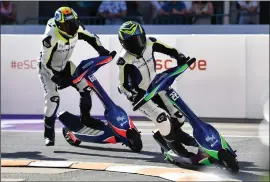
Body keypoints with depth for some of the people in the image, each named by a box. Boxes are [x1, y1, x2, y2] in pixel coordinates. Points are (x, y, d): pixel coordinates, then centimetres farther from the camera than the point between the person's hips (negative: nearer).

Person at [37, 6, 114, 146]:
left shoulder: (76, 29, -15)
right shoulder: (51, 37, -33)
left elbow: (92, 38, 0)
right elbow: (46, 61, -28)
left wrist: (102, 50, -14)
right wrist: (57, 79, -30)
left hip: (64, 65, 6)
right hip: (47, 68, -6)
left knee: (86, 86, -4)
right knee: (53, 98, -20)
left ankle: (85, 117, 17)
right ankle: (49, 134, -10)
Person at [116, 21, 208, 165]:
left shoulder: (149, 43, -11)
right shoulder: (125, 60, -24)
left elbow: (169, 50, -1)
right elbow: (124, 84, -20)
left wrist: (180, 57, -20)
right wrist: (133, 96, -36)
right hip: (139, 94, -6)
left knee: (178, 118, 2)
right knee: (162, 119, -24)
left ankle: (161, 135, 35)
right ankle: (186, 154, -11)